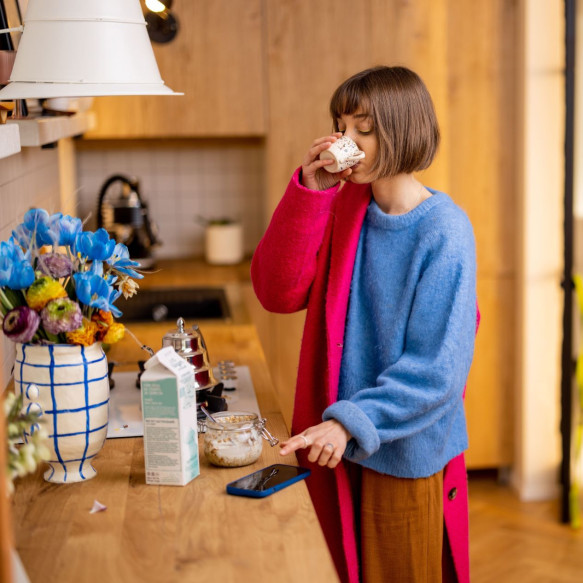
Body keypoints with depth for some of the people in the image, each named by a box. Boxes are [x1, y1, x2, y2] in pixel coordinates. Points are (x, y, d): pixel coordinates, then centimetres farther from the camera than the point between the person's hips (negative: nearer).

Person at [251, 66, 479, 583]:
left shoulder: (444, 232, -17)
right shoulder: (344, 209, 1)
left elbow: (437, 366, -20)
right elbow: (278, 291, -8)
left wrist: (352, 422, -28)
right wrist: (308, 193, -15)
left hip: (408, 452, -5)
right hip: (343, 445, 5)